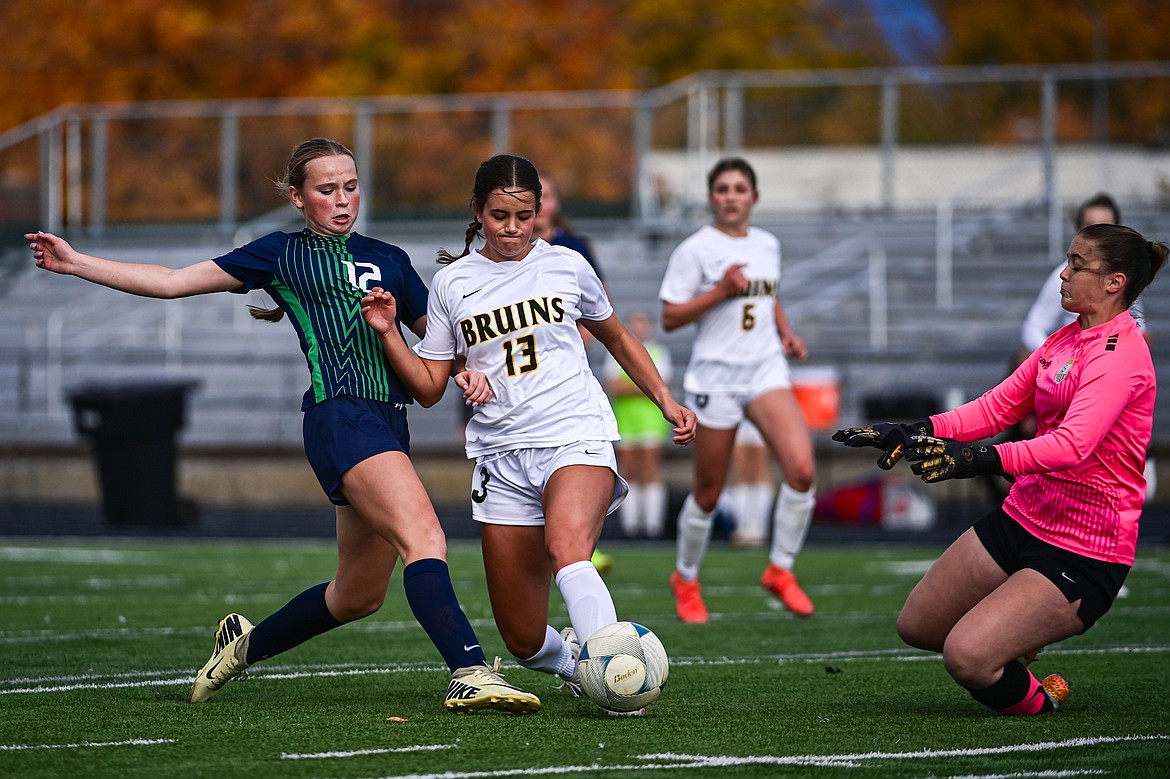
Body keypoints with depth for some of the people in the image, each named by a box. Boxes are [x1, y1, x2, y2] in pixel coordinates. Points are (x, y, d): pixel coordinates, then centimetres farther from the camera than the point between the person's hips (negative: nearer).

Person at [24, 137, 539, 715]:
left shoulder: (388, 260, 22)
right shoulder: (283, 254, 10)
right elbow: (173, 282, 11)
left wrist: (464, 368, 2)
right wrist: (76, 264, 7)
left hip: (389, 425, 6)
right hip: (338, 414, -6)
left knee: (360, 593, 10)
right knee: (423, 535, -27)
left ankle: (247, 643, 32)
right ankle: (470, 673, -38)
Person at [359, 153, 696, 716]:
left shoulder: (566, 267, 7)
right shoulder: (452, 282, 8)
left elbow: (616, 337, 23)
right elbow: (429, 388, 9)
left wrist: (666, 401, 17)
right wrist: (387, 333, -4)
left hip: (576, 437, -2)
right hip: (500, 453, 2)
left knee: (564, 547, -37)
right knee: (524, 641, 0)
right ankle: (572, 658, 32)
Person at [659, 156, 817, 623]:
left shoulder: (768, 245, 11)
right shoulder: (695, 250, -6)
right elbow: (670, 318, -8)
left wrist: (787, 334, 10)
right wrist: (721, 290, -18)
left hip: (766, 369, 4)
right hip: (715, 375, -4)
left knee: (802, 469, -17)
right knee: (708, 493, 4)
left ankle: (780, 570, 0)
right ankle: (686, 579, 28)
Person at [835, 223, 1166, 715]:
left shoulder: (1120, 354, -20)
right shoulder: (1066, 339, 10)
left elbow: (1072, 445, -34)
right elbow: (999, 405, 10)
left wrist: (978, 460, -46)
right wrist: (914, 433, -4)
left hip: (1082, 553, -9)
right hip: (1021, 520, 9)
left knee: (965, 658, -22)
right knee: (916, 627, 13)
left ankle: (1035, 699, 8)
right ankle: (1015, 646, 36)